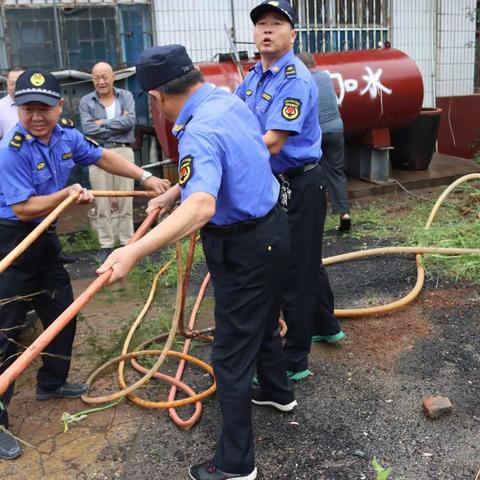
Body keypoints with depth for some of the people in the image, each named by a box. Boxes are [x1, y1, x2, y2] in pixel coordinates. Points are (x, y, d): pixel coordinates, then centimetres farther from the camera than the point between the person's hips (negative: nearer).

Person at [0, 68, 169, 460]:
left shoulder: (66, 135, -2)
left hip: (45, 237, 8)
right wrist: (67, 194, -27)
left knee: (63, 313, 18)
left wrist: (146, 178, 6)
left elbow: (103, 157, 12)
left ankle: (52, 383, 40)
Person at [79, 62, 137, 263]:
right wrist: (118, 125, -8)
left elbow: (130, 121, -9)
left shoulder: (126, 96, 6)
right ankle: (106, 245, 12)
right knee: (102, 204, 3)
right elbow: (88, 129, -10)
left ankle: (127, 242, 15)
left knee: (125, 202, 5)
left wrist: (103, 123, -9)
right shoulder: (86, 101, 3)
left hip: (123, 152, 1)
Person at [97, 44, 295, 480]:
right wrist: (173, 192, 14)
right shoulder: (229, 100, 1)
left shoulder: (200, 133, -28)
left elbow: (201, 207, -46)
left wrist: (136, 251, -52)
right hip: (271, 229, 9)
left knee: (231, 356, 3)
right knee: (263, 323, 30)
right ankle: (277, 390, 55)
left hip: (243, 251, -9)